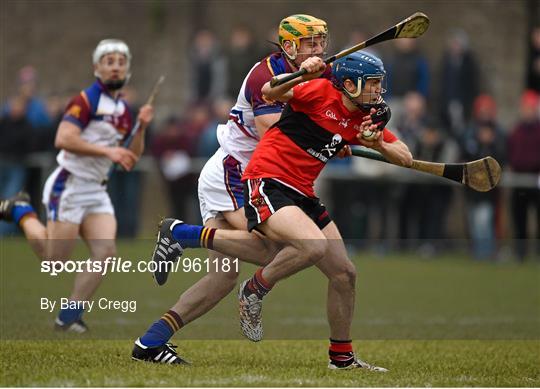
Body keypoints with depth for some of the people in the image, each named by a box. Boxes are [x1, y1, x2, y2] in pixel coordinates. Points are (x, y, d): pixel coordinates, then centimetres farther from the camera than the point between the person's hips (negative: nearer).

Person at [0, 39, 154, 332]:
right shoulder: (86, 100, -12)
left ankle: (69, 316, -1)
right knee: (54, 260, -4)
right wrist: (106, 150, -24)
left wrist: (142, 128, 2)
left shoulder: (124, 111, 12)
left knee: (106, 251, -10)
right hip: (69, 186, -7)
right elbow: (63, 139, -24)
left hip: (96, 191, 7)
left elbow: (129, 161, 16)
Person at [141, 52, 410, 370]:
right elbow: (270, 92, -20)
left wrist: (379, 145, -10)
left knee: (345, 274, 6)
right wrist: (302, 75, -37)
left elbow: (405, 158, 10)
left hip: (301, 194, 8)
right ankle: (254, 292, -6)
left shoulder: (365, 120, 10)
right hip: (267, 182, -8)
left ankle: (342, 356, 23)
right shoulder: (321, 92, -9)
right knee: (314, 246, -32)